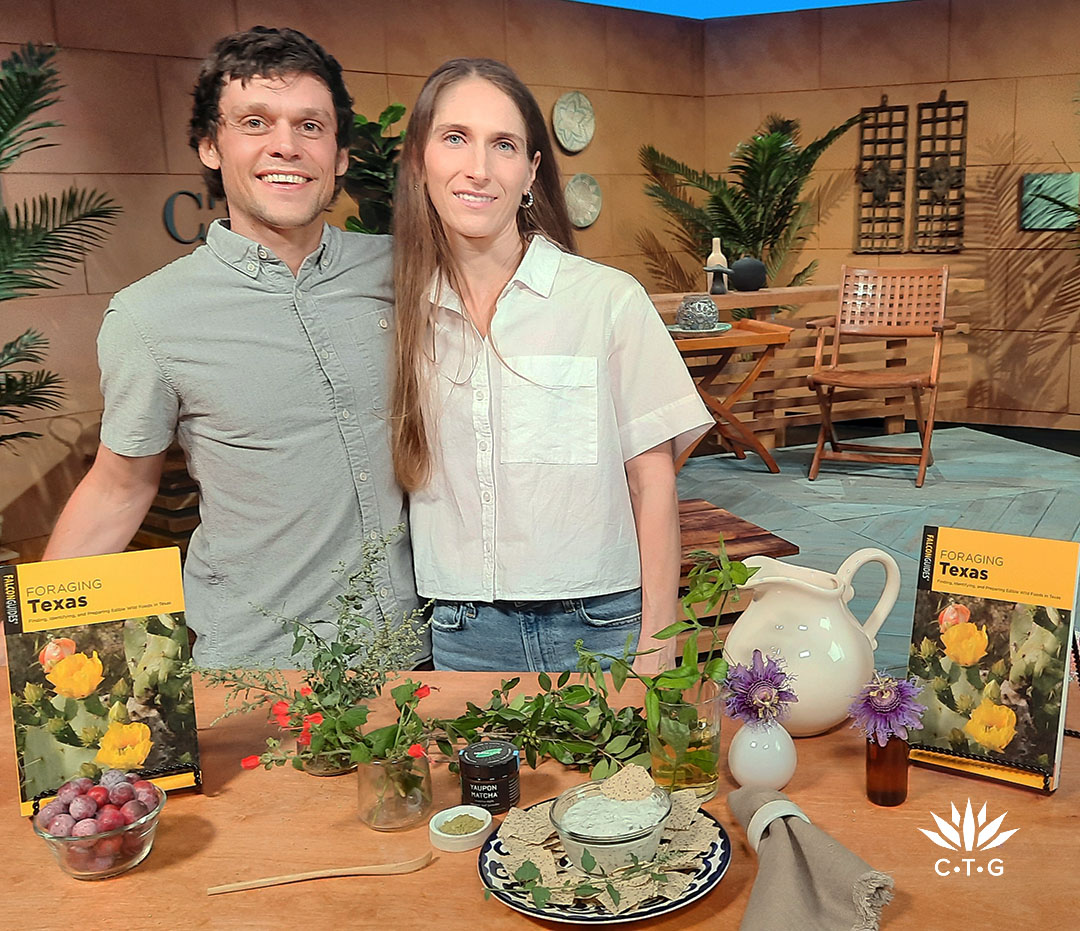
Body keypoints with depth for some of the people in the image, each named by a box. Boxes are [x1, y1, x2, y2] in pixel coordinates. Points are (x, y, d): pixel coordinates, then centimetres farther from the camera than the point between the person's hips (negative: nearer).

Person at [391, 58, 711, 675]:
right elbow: (408, 474, 9)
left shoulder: (611, 300, -8)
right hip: (459, 635, 2)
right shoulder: (404, 312, 2)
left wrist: (656, 648, -7)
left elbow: (652, 481, -5)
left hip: (600, 624, -2)